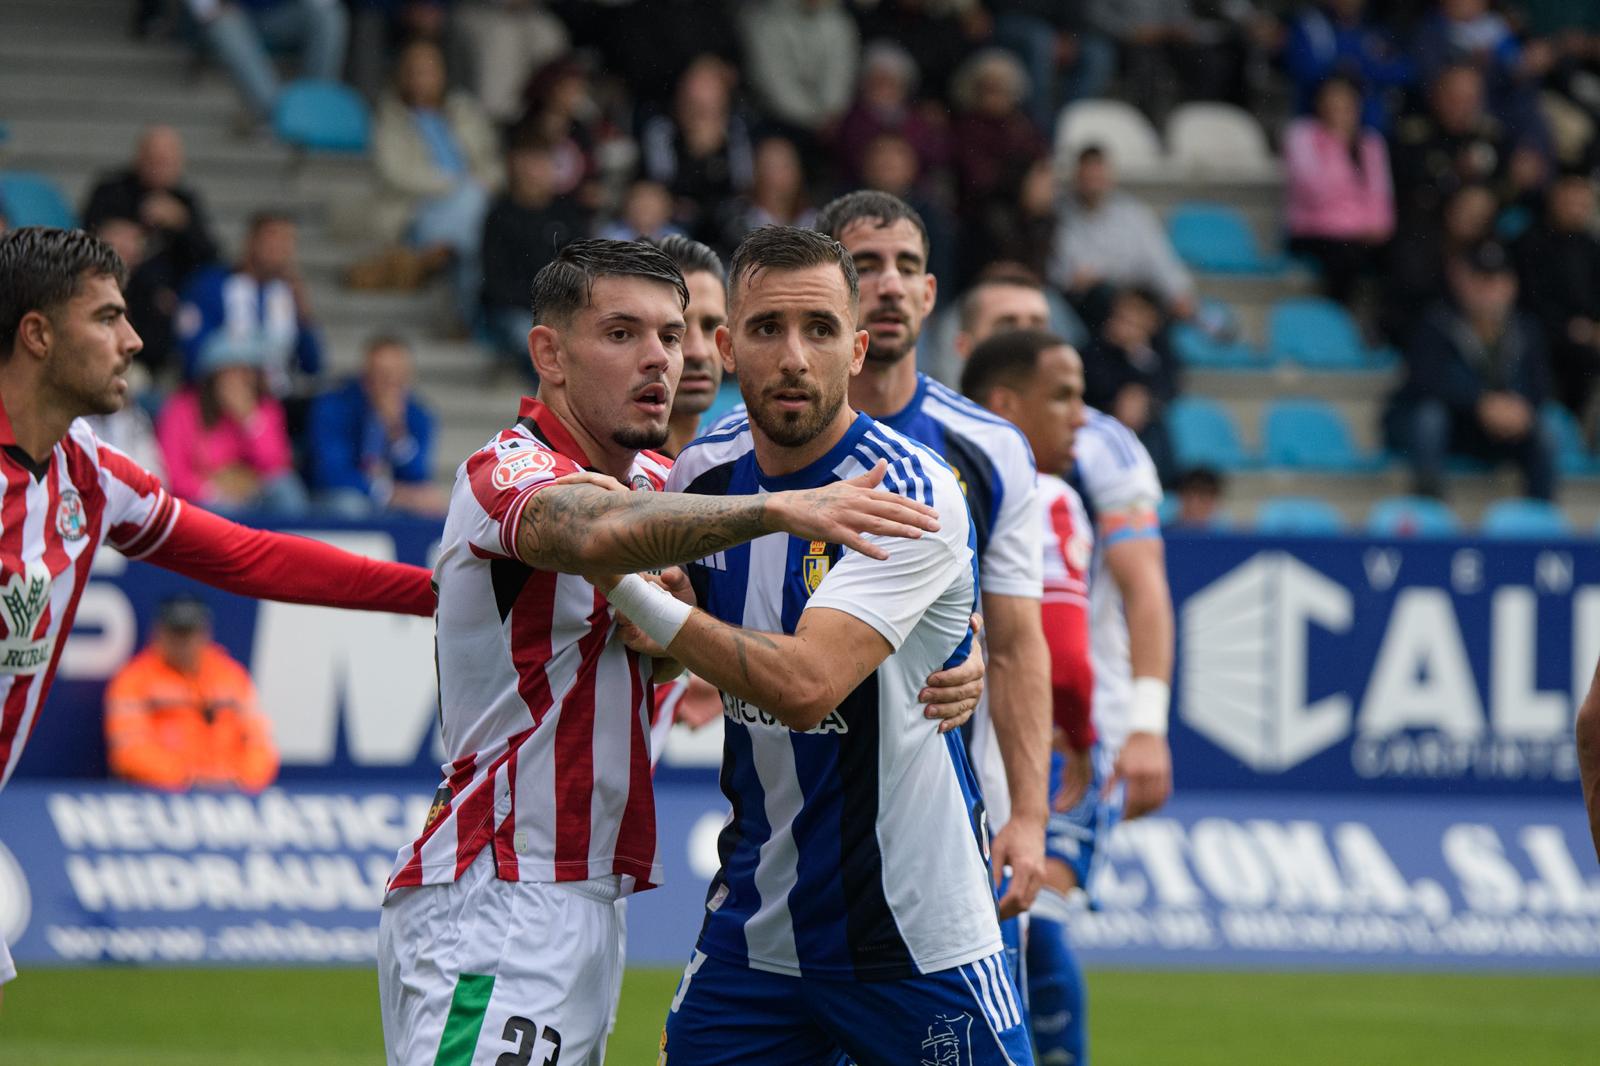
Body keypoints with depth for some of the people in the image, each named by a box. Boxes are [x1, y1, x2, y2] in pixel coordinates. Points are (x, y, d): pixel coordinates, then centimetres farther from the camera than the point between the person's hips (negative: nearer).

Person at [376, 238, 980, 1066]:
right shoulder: (509, 472, -11)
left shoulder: (652, 481, 14)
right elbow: (599, 534, -36)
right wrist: (780, 508, -46)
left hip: (583, 902, 9)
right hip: (489, 903, -9)